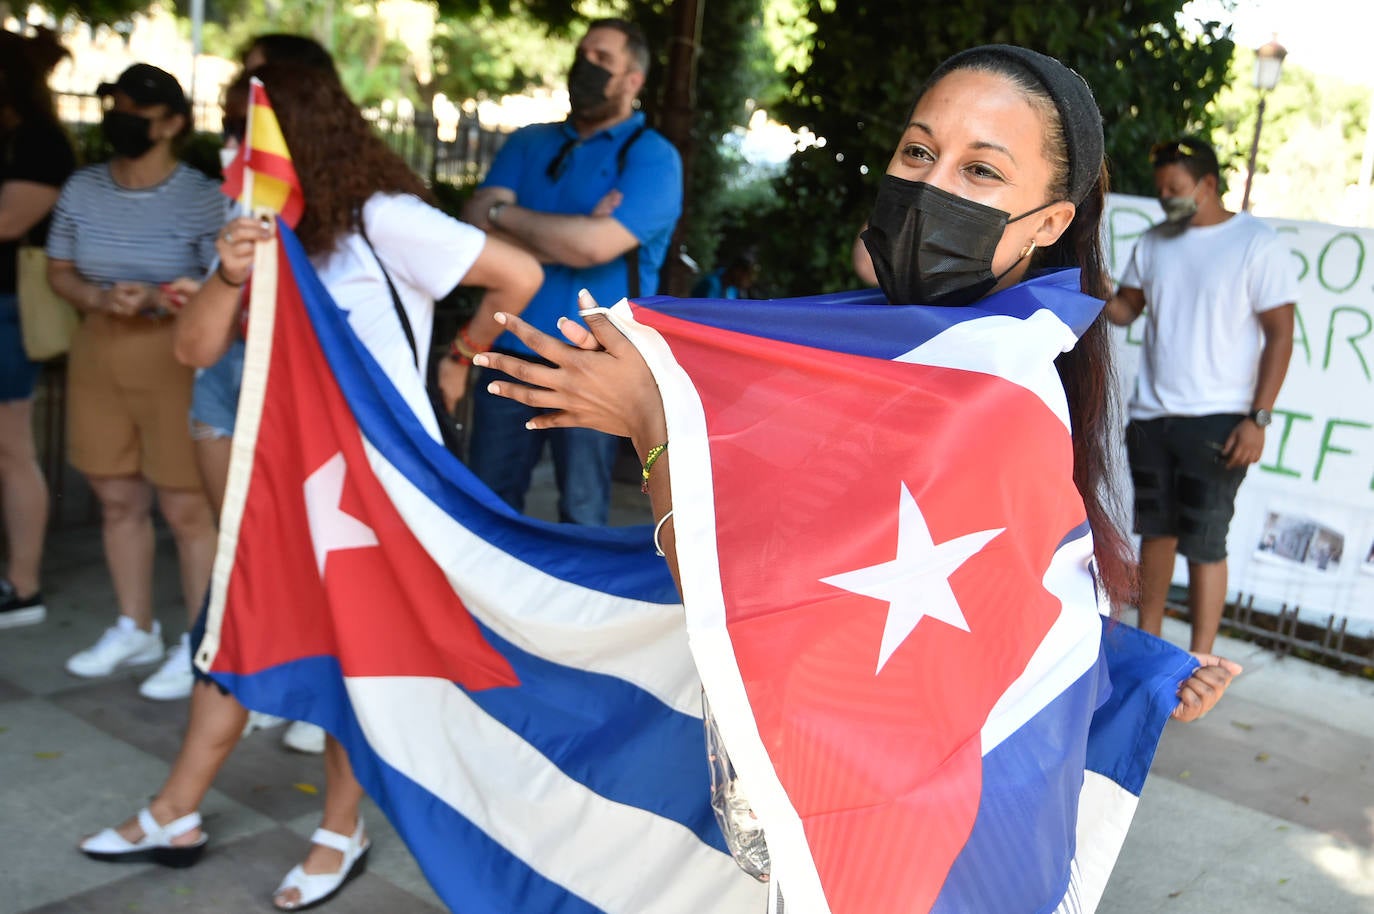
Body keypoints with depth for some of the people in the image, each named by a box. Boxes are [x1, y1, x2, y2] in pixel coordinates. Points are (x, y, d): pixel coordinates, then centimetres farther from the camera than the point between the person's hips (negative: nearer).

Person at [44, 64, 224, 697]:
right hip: (98, 353, 6)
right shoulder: (82, 189, 6)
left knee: (187, 506, -1)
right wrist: (98, 298, -8)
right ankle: (135, 628, 32)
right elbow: (58, 272, 13)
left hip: (178, 358, -6)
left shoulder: (202, 197, -12)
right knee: (118, 499, 15)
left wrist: (156, 299, -26)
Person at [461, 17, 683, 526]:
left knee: (581, 516, 6)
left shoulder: (652, 156, -3)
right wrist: (573, 234, -12)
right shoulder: (529, 143, 13)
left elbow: (597, 244, -18)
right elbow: (476, 223, -1)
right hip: (511, 353, 5)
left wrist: (506, 214, -4)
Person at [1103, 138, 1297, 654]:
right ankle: (1147, 644, 26)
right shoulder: (1154, 243, 12)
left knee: (1204, 544, -6)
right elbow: (1126, 307, 16)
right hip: (1150, 417, 6)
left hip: (1216, 420, -5)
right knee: (1156, 532, 14)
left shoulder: (1257, 244, -5)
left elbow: (1280, 334, -8)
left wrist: (1258, 418, -15)